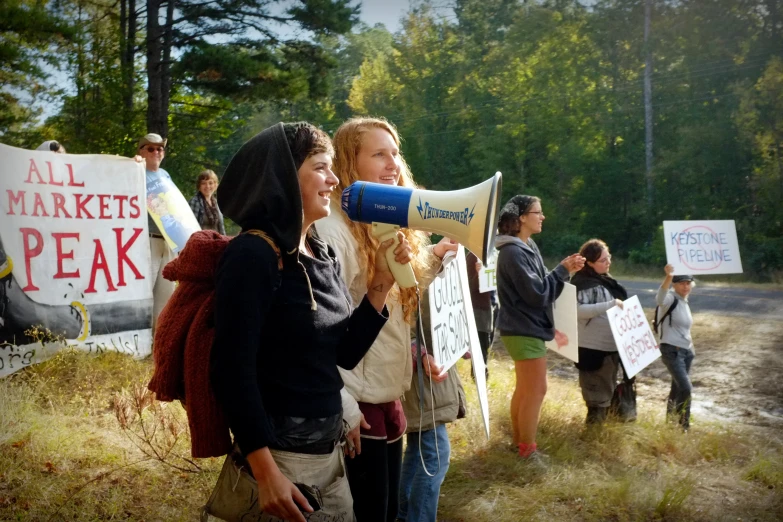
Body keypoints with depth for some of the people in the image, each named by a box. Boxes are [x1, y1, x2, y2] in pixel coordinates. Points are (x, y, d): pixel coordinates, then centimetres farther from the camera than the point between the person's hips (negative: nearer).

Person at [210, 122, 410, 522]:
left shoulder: (323, 256, 8)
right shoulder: (253, 254, -15)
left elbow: (346, 354, 9)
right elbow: (233, 369, -19)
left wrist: (381, 283, -1)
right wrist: (266, 472, -22)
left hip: (329, 453, 8)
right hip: (279, 458, -8)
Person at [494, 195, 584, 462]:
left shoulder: (528, 247, 12)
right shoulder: (513, 252, -20)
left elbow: (541, 284, 14)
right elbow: (536, 292, -22)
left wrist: (564, 270, 0)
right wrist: (563, 270, -13)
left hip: (526, 327, 10)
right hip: (525, 329, -10)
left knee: (525, 389, 17)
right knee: (536, 391, -5)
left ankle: (519, 442, 27)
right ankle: (528, 450, 3)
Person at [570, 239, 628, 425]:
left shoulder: (605, 280, 14)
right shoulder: (583, 283, -15)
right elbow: (578, 310, -28)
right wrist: (610, 305, -28)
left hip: (610, 346, 10)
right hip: (593, 349, -10)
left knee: (606, 393, 19)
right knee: (598, 396, -2)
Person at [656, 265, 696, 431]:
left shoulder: (685, 302, 11)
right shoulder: (671, 299, -13)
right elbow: (660, 299, -40)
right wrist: (668, 277, -56)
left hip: (686, 351, 8)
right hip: (672, 351, -8)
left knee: (678, 387, 15)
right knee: (686, 388, -16)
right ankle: (684, 424, -1)